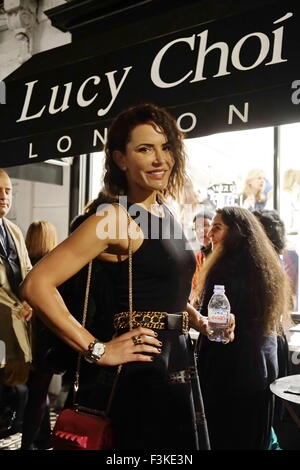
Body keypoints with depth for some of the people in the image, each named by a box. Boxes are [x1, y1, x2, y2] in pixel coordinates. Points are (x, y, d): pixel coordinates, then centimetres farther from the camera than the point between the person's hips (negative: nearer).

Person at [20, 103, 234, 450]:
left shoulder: (165, 214, 7)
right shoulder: (115, 217, -17)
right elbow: (36, 285, -24)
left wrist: (198, 320, 7)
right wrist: (98, 350, -21)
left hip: (177, 363, 9)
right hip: (141, 370, -8)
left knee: (182, 446, 22)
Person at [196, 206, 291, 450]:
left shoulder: (226, 269, -18)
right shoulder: (269, 267, 8)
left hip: (228, 370, -8)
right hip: (263, 368, 8)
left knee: (221, 437, 7)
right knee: (253, 436, 20)